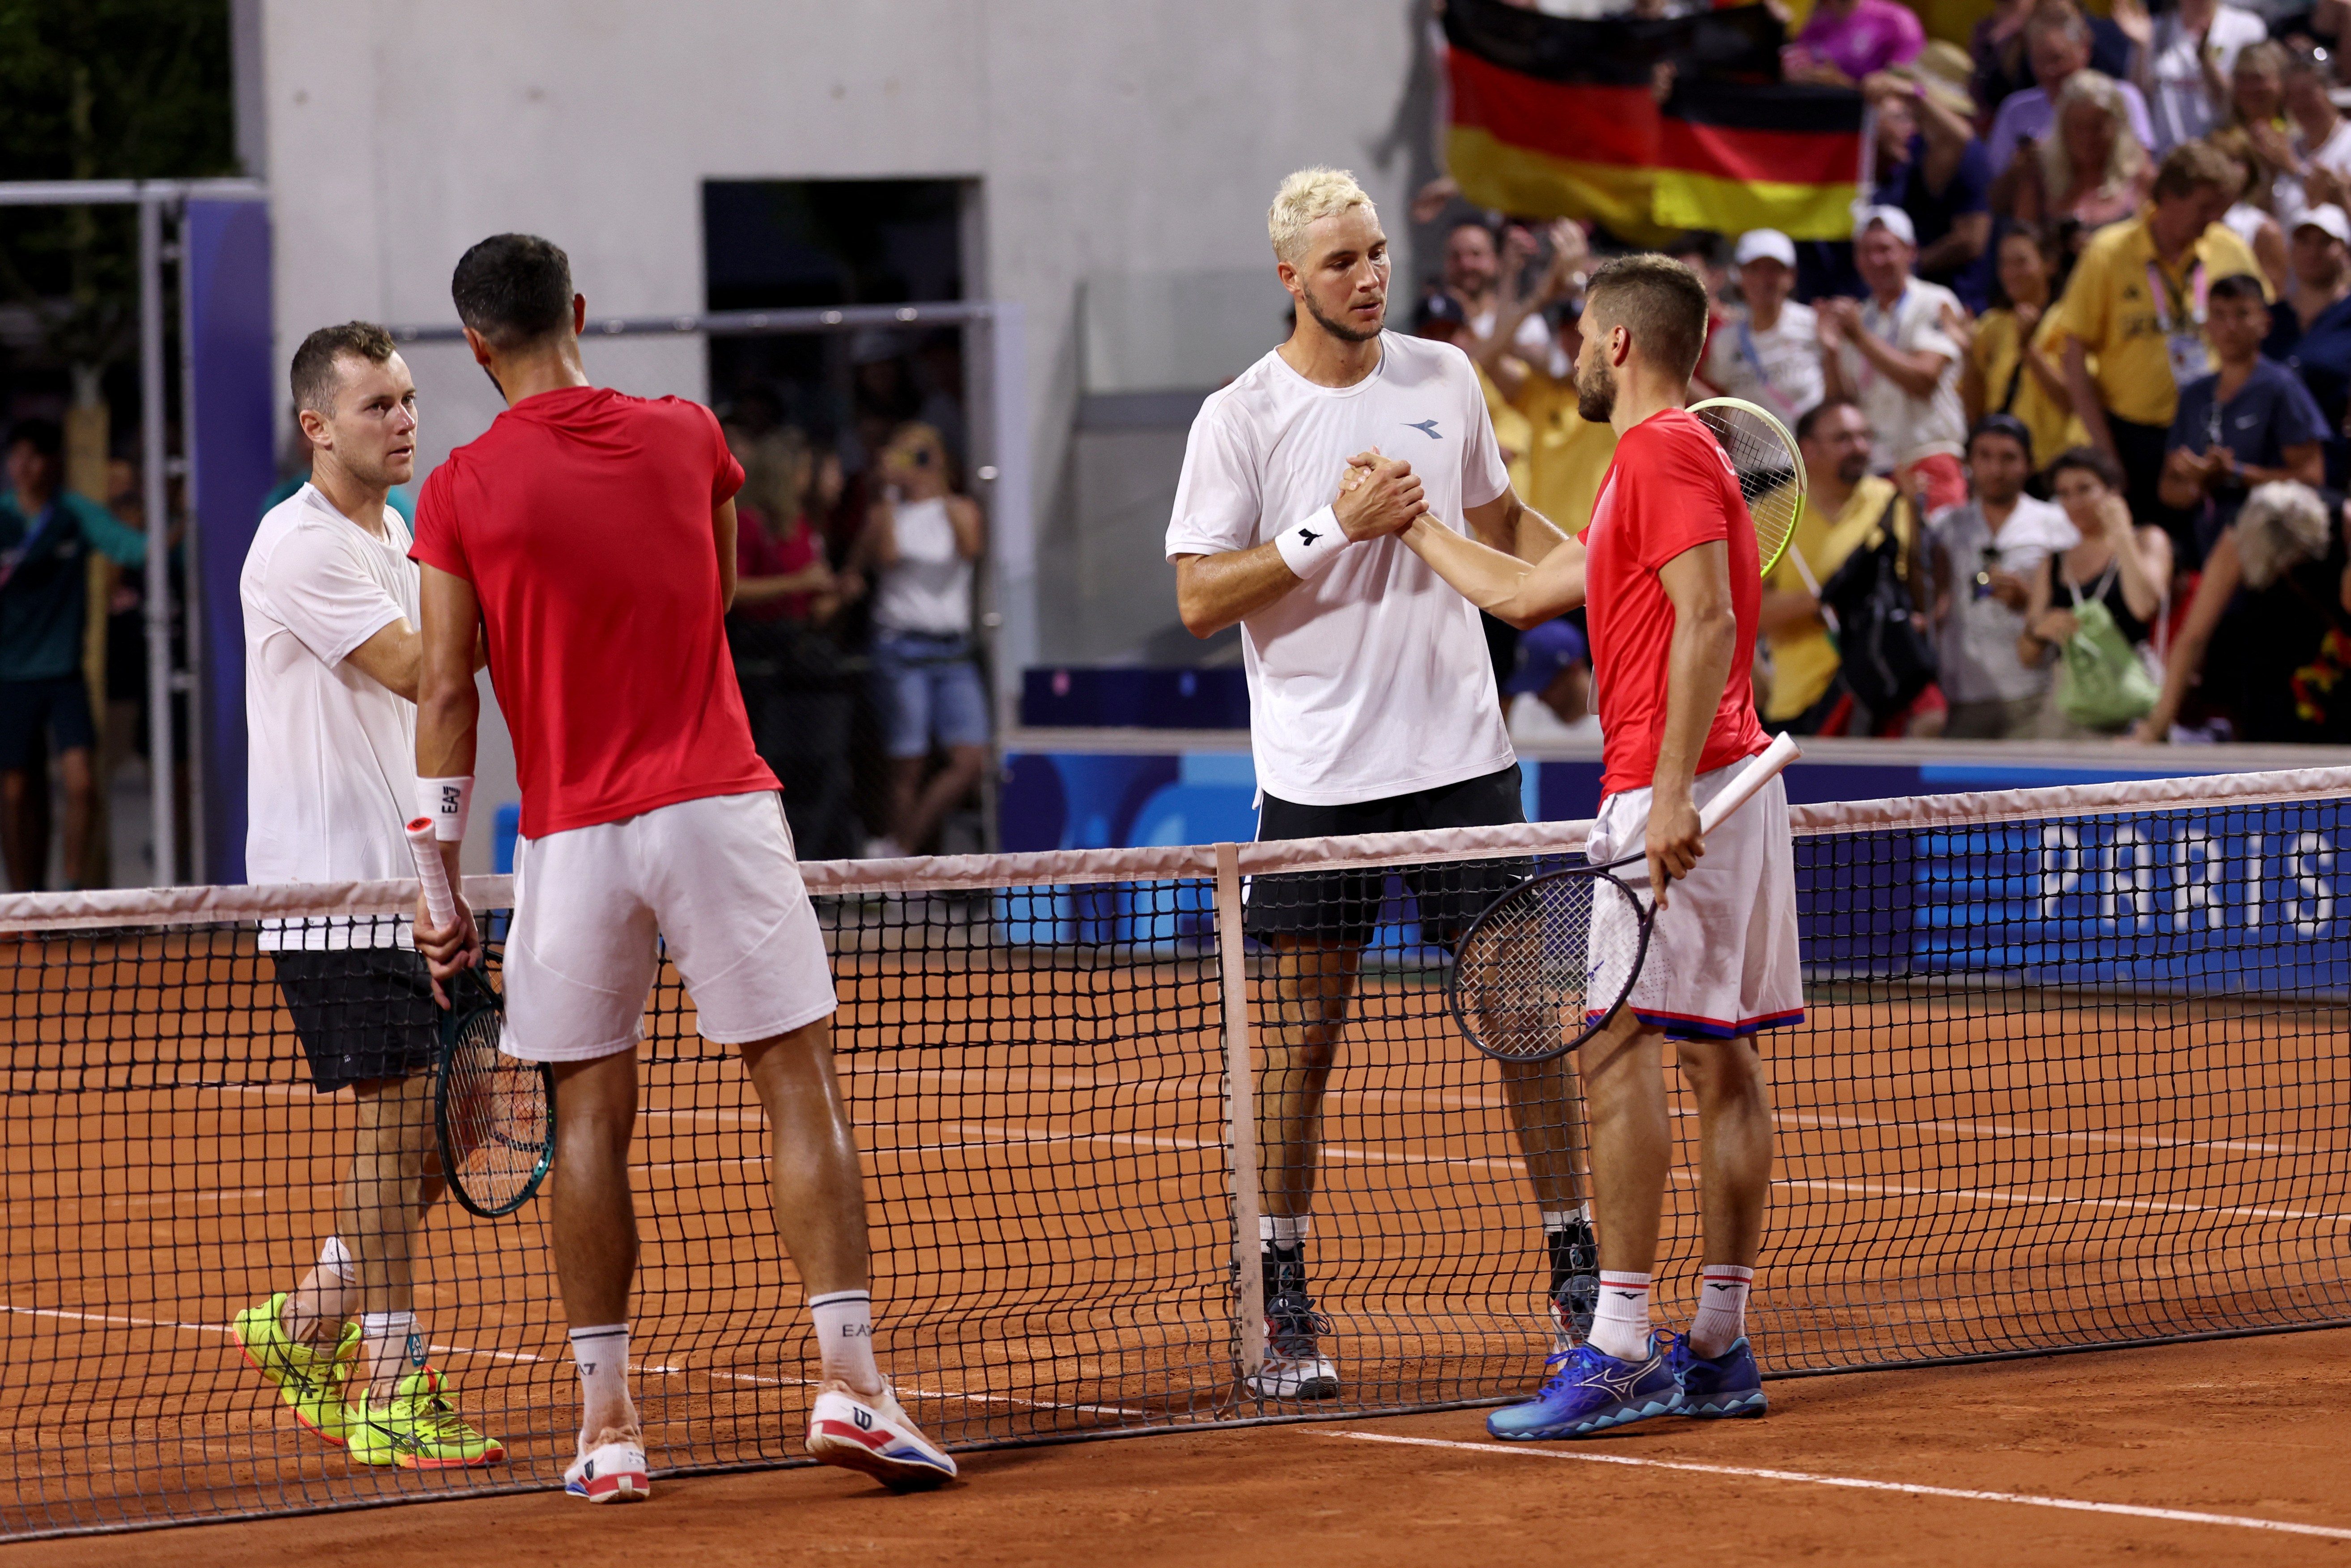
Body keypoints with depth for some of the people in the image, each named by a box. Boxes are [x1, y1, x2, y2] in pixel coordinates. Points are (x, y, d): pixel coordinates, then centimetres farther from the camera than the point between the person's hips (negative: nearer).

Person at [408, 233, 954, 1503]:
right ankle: (847, 1382, -8)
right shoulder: (687, 437, 4)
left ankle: (606, 1425, 7)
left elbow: (447, 692, -3)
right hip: (715, 805, 0)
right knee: (801, 1086, 2)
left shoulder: (461, 491, -1)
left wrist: (438, 875, 3)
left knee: (590, 1118, 7)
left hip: (570, 836, 0)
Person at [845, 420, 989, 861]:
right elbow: (884, 556, -6)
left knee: (972, 761, -9)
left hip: (953, 651, 3)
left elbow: (972, 547, -10)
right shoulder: (885, 512, 5)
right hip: (902, 647, -3)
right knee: (908, 766, -5)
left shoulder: (962, 510, 10)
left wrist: (940, 493, -10)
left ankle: (898, 849, -1)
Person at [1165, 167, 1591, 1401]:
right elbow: (1198, 599, -9)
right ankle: (1284, 1302, 11)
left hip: (1460, 754, 3)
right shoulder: (1240, 418, -4)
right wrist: (1335, 529, -17)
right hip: (1318, 776, -3)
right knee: (1302, 1035, 2)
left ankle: (1575, 1265, 9)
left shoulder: (1444, 379, 8)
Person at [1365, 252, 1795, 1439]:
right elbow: (1523, 592, 32)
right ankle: (1719, 1351, 10)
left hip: (1678, 788, -10)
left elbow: (1706, 618, -20)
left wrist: (1674, 792, -26)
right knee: (1718, 1057, 8)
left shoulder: (1664, 452, -9)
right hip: (1723, 792, 10)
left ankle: (1621, 1351, -16)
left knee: (1617, 1046, -13)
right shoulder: (1649, 466, 23)